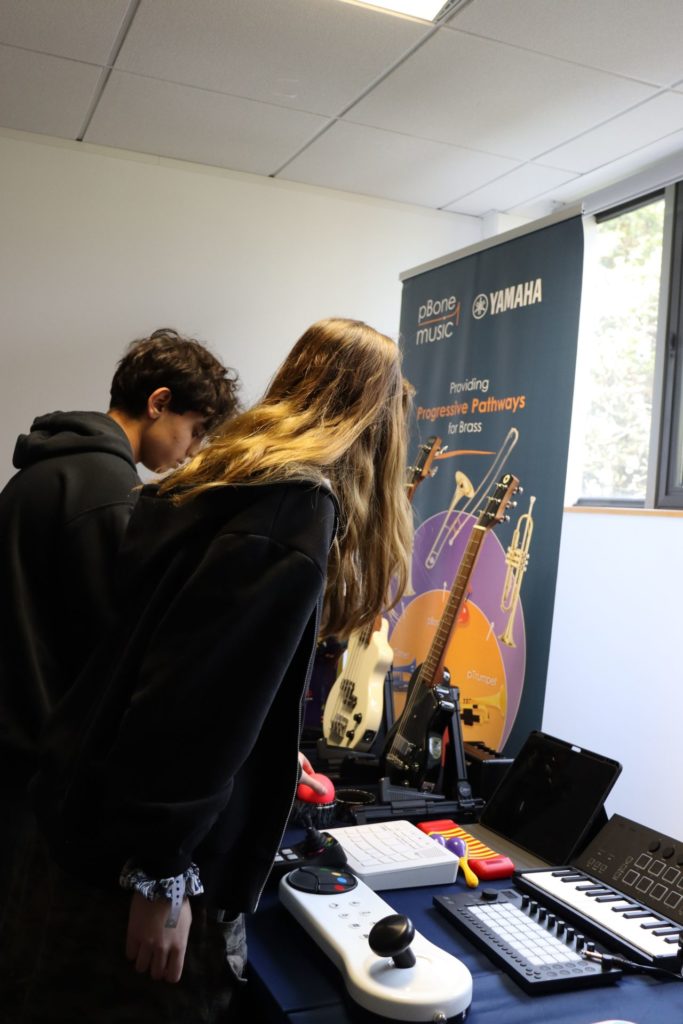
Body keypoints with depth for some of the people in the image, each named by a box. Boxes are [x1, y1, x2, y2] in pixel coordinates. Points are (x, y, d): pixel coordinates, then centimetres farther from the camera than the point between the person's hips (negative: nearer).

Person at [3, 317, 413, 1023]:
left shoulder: (233, 476, 9)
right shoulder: (298, 507, -19)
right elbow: (204, 690, -26)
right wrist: (164, 879, -20)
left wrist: (276, 762, 34)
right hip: (141, 863, -9)